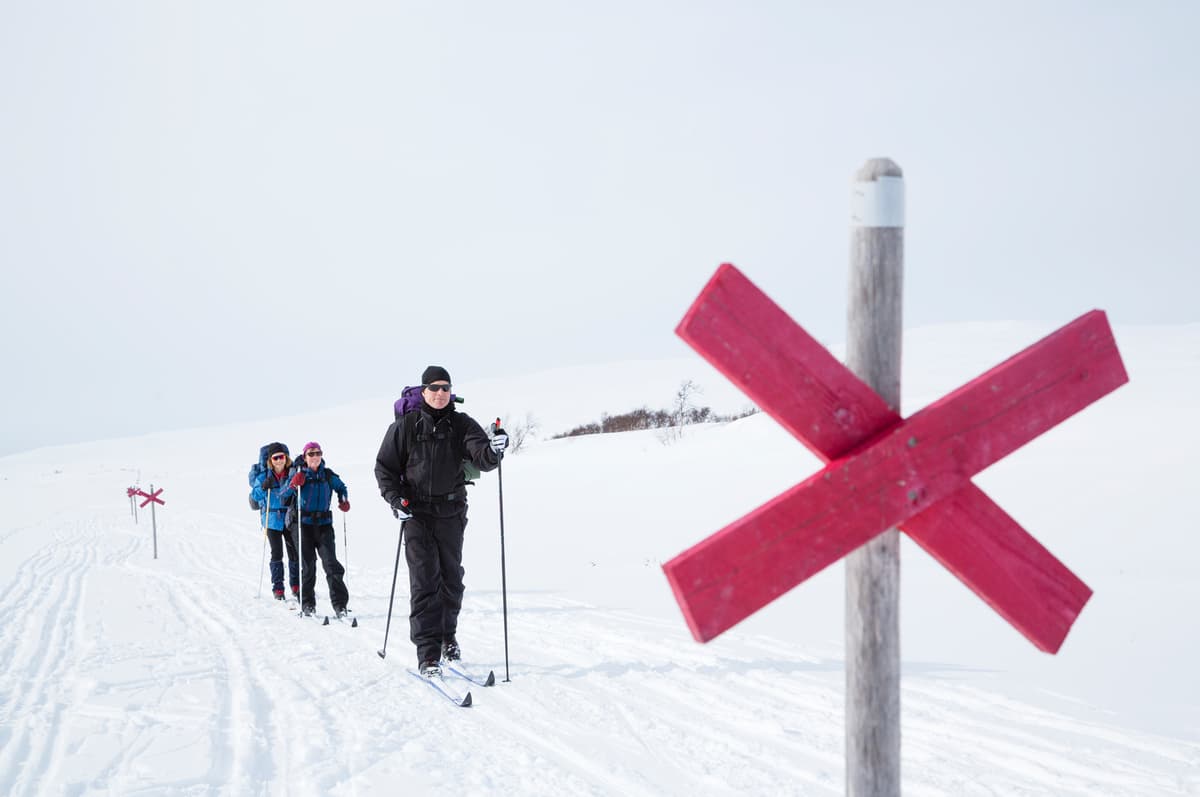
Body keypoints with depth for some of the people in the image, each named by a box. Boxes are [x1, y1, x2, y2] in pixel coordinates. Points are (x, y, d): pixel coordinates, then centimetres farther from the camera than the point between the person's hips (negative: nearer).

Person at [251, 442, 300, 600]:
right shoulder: (264, 476, -2)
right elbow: (254, 495, -1)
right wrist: (262, 488, -20)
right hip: (272, 520, -1)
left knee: (294, 553, 5)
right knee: (276, 554, 2)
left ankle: (296, 586, 18)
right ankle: (278, 588, 9)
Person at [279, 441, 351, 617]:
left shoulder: (328, 474, 6)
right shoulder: (299, 473, 0)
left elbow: (341, 487, 25)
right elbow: (283, 495, -7)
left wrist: (344, 501, 7)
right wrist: (293, 484, -25)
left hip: (324, 524, 1)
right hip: (303, 524, -1)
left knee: (331, 563, -9)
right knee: (308, 564, 2)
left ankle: (339, 604, -9)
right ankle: (307, 603, 16)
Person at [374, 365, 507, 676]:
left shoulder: (462, 425, 1)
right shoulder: (405, 426, -1)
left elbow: (482, 458, -13)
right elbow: (385, 466, 5)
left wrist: (493, 450, -36)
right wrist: (395, 499, -9)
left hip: (451, 513, 2)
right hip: (416, 513, -2)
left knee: (452, 578, 11)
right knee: (425, 580, -9)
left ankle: (448, 636, 31)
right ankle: (427, 653, -10)